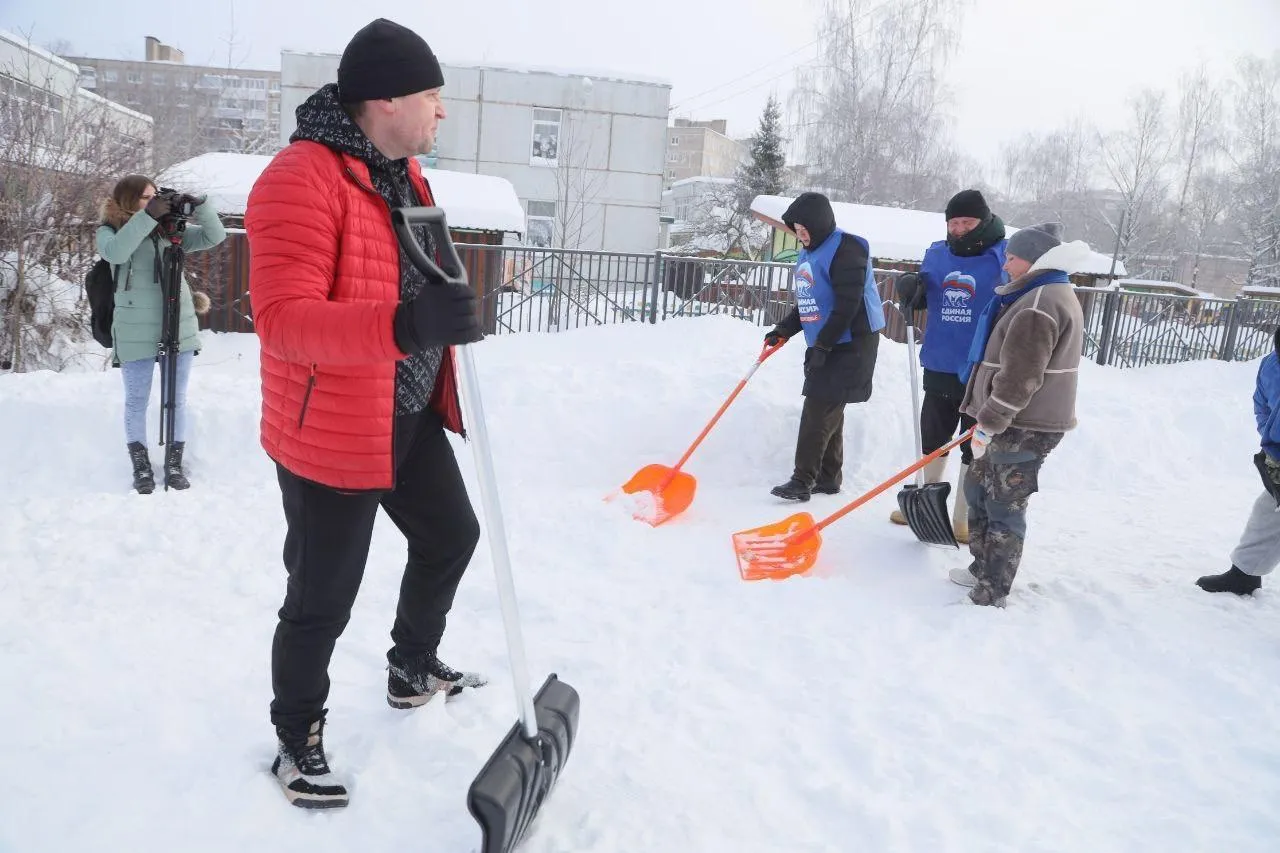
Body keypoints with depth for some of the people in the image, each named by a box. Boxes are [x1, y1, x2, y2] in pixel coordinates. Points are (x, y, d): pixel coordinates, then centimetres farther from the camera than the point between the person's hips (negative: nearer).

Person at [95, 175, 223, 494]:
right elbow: (115, 253, -23)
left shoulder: (170, 228, 6)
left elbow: (215, 237, 2)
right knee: (136, 402, 7)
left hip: (179, 329, 3)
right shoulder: (109, 231, -1)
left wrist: (199, 205, -14)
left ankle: (174, 464, 20)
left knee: (177, 400, 9)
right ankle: (141, 467, 18)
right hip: (136, 335, -2)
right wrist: (147, 216, -27)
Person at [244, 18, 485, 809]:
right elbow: (282, 319, -32)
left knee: (452, 534, 23)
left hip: (411, 414, 9)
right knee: (323, 600, 4)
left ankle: (413, 669, 47)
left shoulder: (403, 171, 8)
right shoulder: (300, 178, -22)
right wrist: (402, 325, -46)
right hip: (333, 431, -9)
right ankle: (298, 739, 30)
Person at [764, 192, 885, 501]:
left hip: (851, 345, -9)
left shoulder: (846, 249, -16)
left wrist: (822, 345, -21)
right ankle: (828, 478, 18)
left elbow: (847, 305, -22)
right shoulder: (808, 254, 13)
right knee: (827, 412, 11)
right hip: (823, 346, 9)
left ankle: (802, 480, -9)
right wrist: (783, 330, 9)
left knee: (819, 411, -11)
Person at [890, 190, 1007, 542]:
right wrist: (909, 289, -8)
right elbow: (922, 300, 16)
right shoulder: (936, 254, 5)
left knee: (974, 447, 8)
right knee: (932, 439, 18)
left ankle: (963, 519, 20)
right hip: (939, 367, 5)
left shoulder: (1005, 257, -10)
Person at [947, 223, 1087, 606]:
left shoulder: (1039, 305, -20)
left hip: (1025, 428, -11)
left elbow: (1019, 377, -24)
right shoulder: (1053, 294, 16)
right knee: (978, 487, 20)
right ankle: (983, 568, 32)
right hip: (1016, 422, 11)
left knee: (1004, 506, -4)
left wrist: (989, 423, -19)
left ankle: (992, 593, 4)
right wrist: (990, 419, 25)